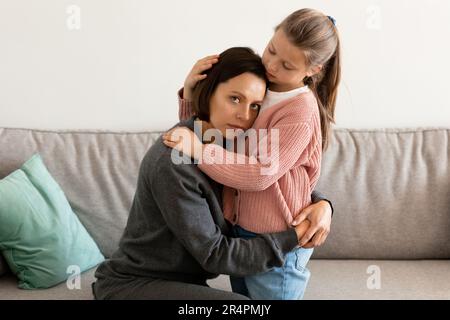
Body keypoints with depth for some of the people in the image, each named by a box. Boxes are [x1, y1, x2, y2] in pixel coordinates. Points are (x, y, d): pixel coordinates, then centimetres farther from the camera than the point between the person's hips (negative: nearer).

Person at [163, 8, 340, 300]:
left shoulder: (302, 110, -20)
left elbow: (260, 174, -25)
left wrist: (197, 150, -27)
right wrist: (191, 90, -9)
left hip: (276, 243, -7)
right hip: (240, 230, 7)